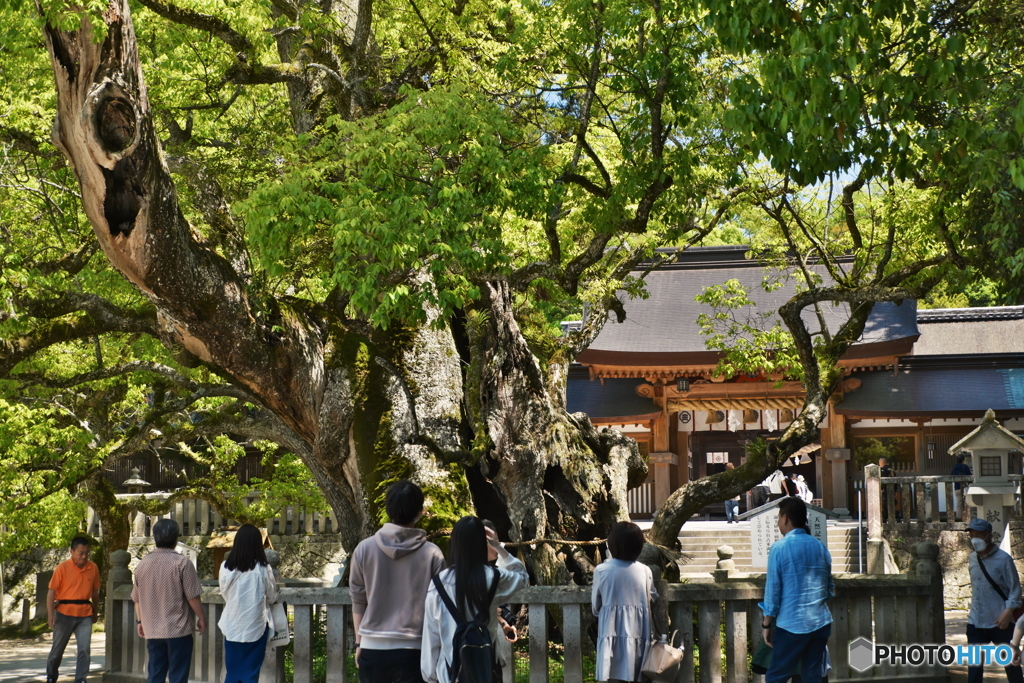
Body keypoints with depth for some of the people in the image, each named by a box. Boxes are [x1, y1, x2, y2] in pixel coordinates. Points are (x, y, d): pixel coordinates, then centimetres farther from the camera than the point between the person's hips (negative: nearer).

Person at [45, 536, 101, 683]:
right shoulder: (62, 568, -8)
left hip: (85, 614, 2)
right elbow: (51, 592, -7)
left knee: (84, 649, -7)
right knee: (58, 648, 11)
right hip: (65, 613, -2)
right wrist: (50, 614, -12)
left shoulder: (93, 568, 3)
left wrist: (94, 612, 19)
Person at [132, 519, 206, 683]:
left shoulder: (143, 564, 5)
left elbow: (137, 598, 11)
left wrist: (140, 621, 22)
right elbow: (193, 596, -12)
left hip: (153, 630, 5)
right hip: (179, 629, -5)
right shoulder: (182, 563, -12)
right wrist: (201, 617, 1)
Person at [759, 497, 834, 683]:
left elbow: (772, 590, -8)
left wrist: (766, 624, 0)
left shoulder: (779, 548, -9)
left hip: (792, 624, -5)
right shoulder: (820, 547, 7)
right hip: (821, 623, 5)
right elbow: (830, 588, 14)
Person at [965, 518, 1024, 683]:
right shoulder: (972, 559, 8)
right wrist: (974, 609, 14)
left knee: (1011, 662, 7)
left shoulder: (1003, 559, -9)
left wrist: (1008, 612, -19)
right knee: (974, 664, 3)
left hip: (1000, 622, -5)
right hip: (976, 622, 5)